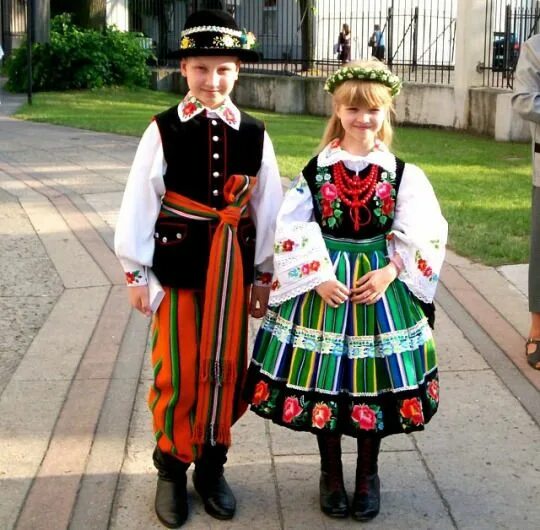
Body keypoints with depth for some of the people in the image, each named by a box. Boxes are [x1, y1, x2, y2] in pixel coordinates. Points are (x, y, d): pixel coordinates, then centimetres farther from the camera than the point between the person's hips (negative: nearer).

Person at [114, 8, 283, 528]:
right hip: (176, 265, -2)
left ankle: (212, 467, 28)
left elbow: (267, 206, 7)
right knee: (178, 371, 5)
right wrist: (136, 272, -3)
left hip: (232, 267, 3)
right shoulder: (163, 130, -6)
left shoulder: (254, 135, 2)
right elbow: (139, 204, -4)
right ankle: (171, 470, 24)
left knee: (225, 367, 10)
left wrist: (264, 275, 8)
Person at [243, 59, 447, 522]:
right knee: (323, 380, 7)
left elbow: (424, 235, -3)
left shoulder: (401, 173, -1)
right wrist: (319, 277, -15)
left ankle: (368, 476, 27)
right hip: (323, 285, 0)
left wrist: (389, 272, -14)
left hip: (381, 285, 0)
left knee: (373, 378, 8)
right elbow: (292, 230, -5)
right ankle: (331, 474, 26)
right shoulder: (316, 170, -2)